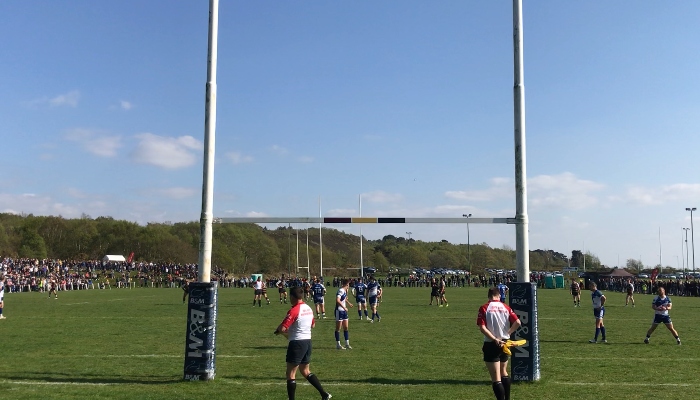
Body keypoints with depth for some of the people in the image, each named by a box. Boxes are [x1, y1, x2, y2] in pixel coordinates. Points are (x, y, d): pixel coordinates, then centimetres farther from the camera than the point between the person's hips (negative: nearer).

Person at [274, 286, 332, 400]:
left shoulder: (293, 310, -18)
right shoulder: (309, 308, 7)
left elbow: (282, 328, -23)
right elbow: (313, 324, 22)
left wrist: (278, 330, -1)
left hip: (297, 343, -8)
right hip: (308, 341, 8)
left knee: (290, 374, 3)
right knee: (306, 371, 21)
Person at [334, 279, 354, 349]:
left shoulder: (344, 290, 10)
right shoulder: (340, 290, -19)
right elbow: (337, 300, -33)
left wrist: (348, 303, 33)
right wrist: (344, 307, -30)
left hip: (344, 311, 9)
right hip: (339, 311, -9)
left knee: (345, 327, 12)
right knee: (338, 328, 1)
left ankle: (347, 344, 19)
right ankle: (338, 345, 8)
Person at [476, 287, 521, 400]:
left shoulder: (484, 308, -8)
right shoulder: (506, 307, 2)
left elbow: (482, 327, -17)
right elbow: (517, 322, -6)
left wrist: (495, 339, -16)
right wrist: (507, 333, -1)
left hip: (491, 345, -5)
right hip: (504, 343, 5)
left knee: (496, 379, -2)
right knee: (504, 372, 26)